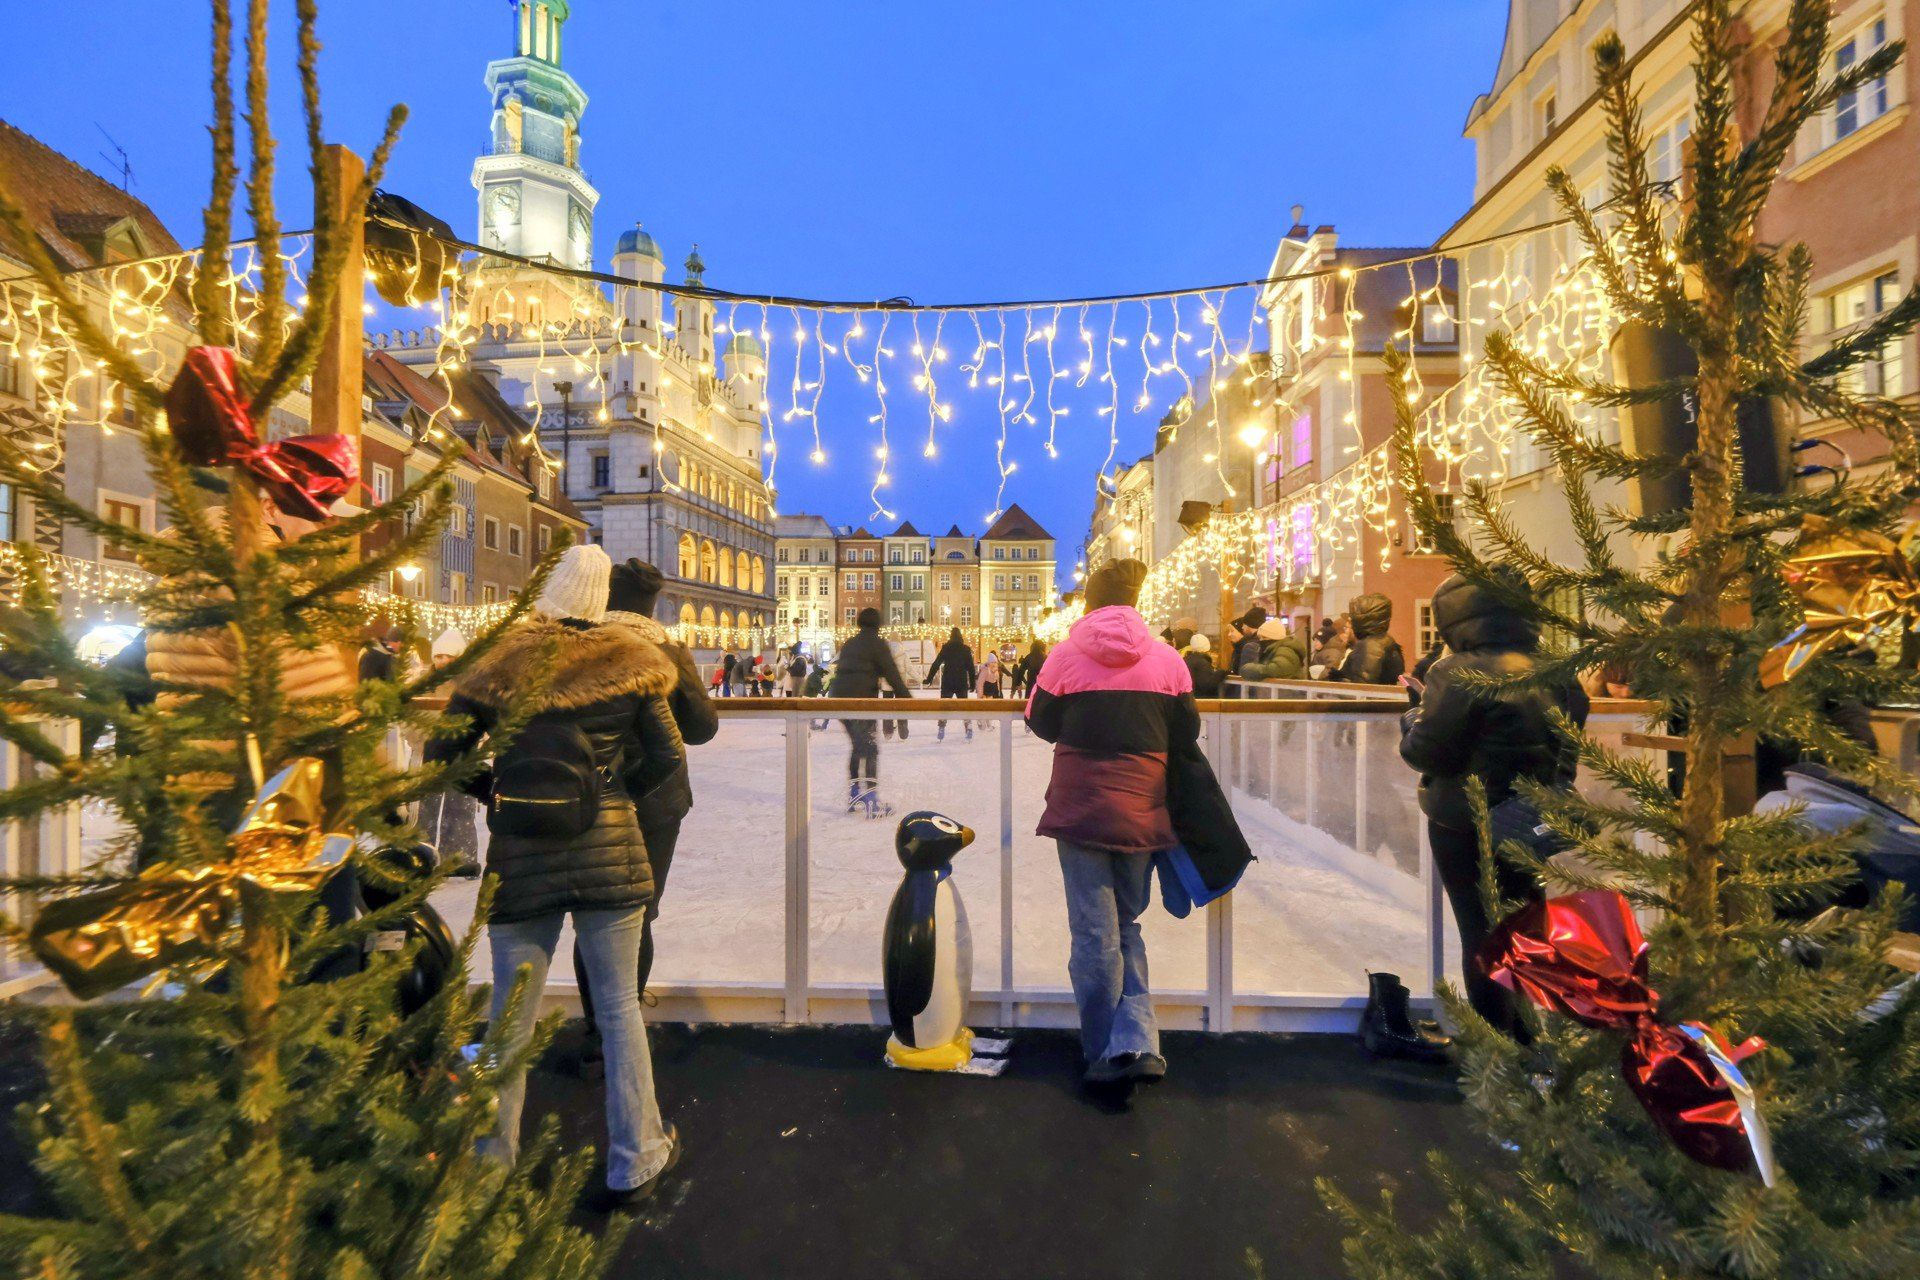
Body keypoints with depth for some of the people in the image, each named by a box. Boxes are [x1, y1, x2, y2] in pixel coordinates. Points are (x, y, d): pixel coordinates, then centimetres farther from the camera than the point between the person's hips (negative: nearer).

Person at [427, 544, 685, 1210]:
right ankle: (634, 1163, 24)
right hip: (610, 847, -1)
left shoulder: (504, 657, 0)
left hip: (521, 854, 1)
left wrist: (495, 793, 16)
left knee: (511, 1015, 17)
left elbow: (446, 752, 1)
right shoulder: (629, 660, -2)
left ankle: (491, 1163, 34)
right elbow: (667, 756, -4)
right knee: (620, 1007, 11)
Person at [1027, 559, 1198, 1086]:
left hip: (1080, 806, -2)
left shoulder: (1065, 656, -5)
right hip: (1142, 809, 2)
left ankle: (1105, 1052, 18)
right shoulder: (1166, 658, -1)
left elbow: (1041, 723, 5)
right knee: (1128, 925, 18)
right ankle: (1138, 1042, 11)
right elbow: (1186, 733, 6)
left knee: (1094, 932, 8)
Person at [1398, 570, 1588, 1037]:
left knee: (1481, 932, 9)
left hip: (1467, 826, -7)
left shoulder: (1459, 672, -22)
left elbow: (1426, 751, -19)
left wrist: (1419, 710, -2)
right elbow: (1565, 747, 12)